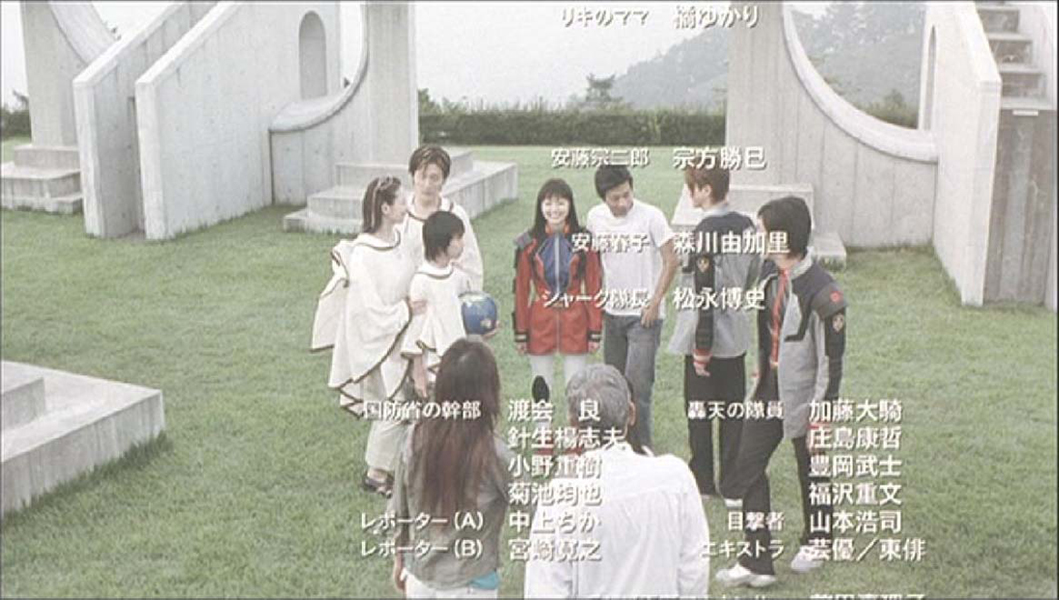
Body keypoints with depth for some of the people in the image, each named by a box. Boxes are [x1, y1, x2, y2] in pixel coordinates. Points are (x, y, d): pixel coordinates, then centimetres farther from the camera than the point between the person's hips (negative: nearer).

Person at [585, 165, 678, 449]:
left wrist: (655, 302, -11)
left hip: (644, 315, -5)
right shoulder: (595, 217, 0)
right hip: (612, 312, 5)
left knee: (637, 386, -11)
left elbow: (670, 261, -8)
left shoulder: (651, 216, -13)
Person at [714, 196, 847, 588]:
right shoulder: (769, 272, -2)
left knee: (811, 472, 14)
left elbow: (831, 361, -19)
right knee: (747, 467, 3)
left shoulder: (822, 293, -25)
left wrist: (820, 416, -17)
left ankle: (817, 540, 41)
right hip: (770, 388, 7)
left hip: (802, 397, -7)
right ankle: (757, 562, 10)